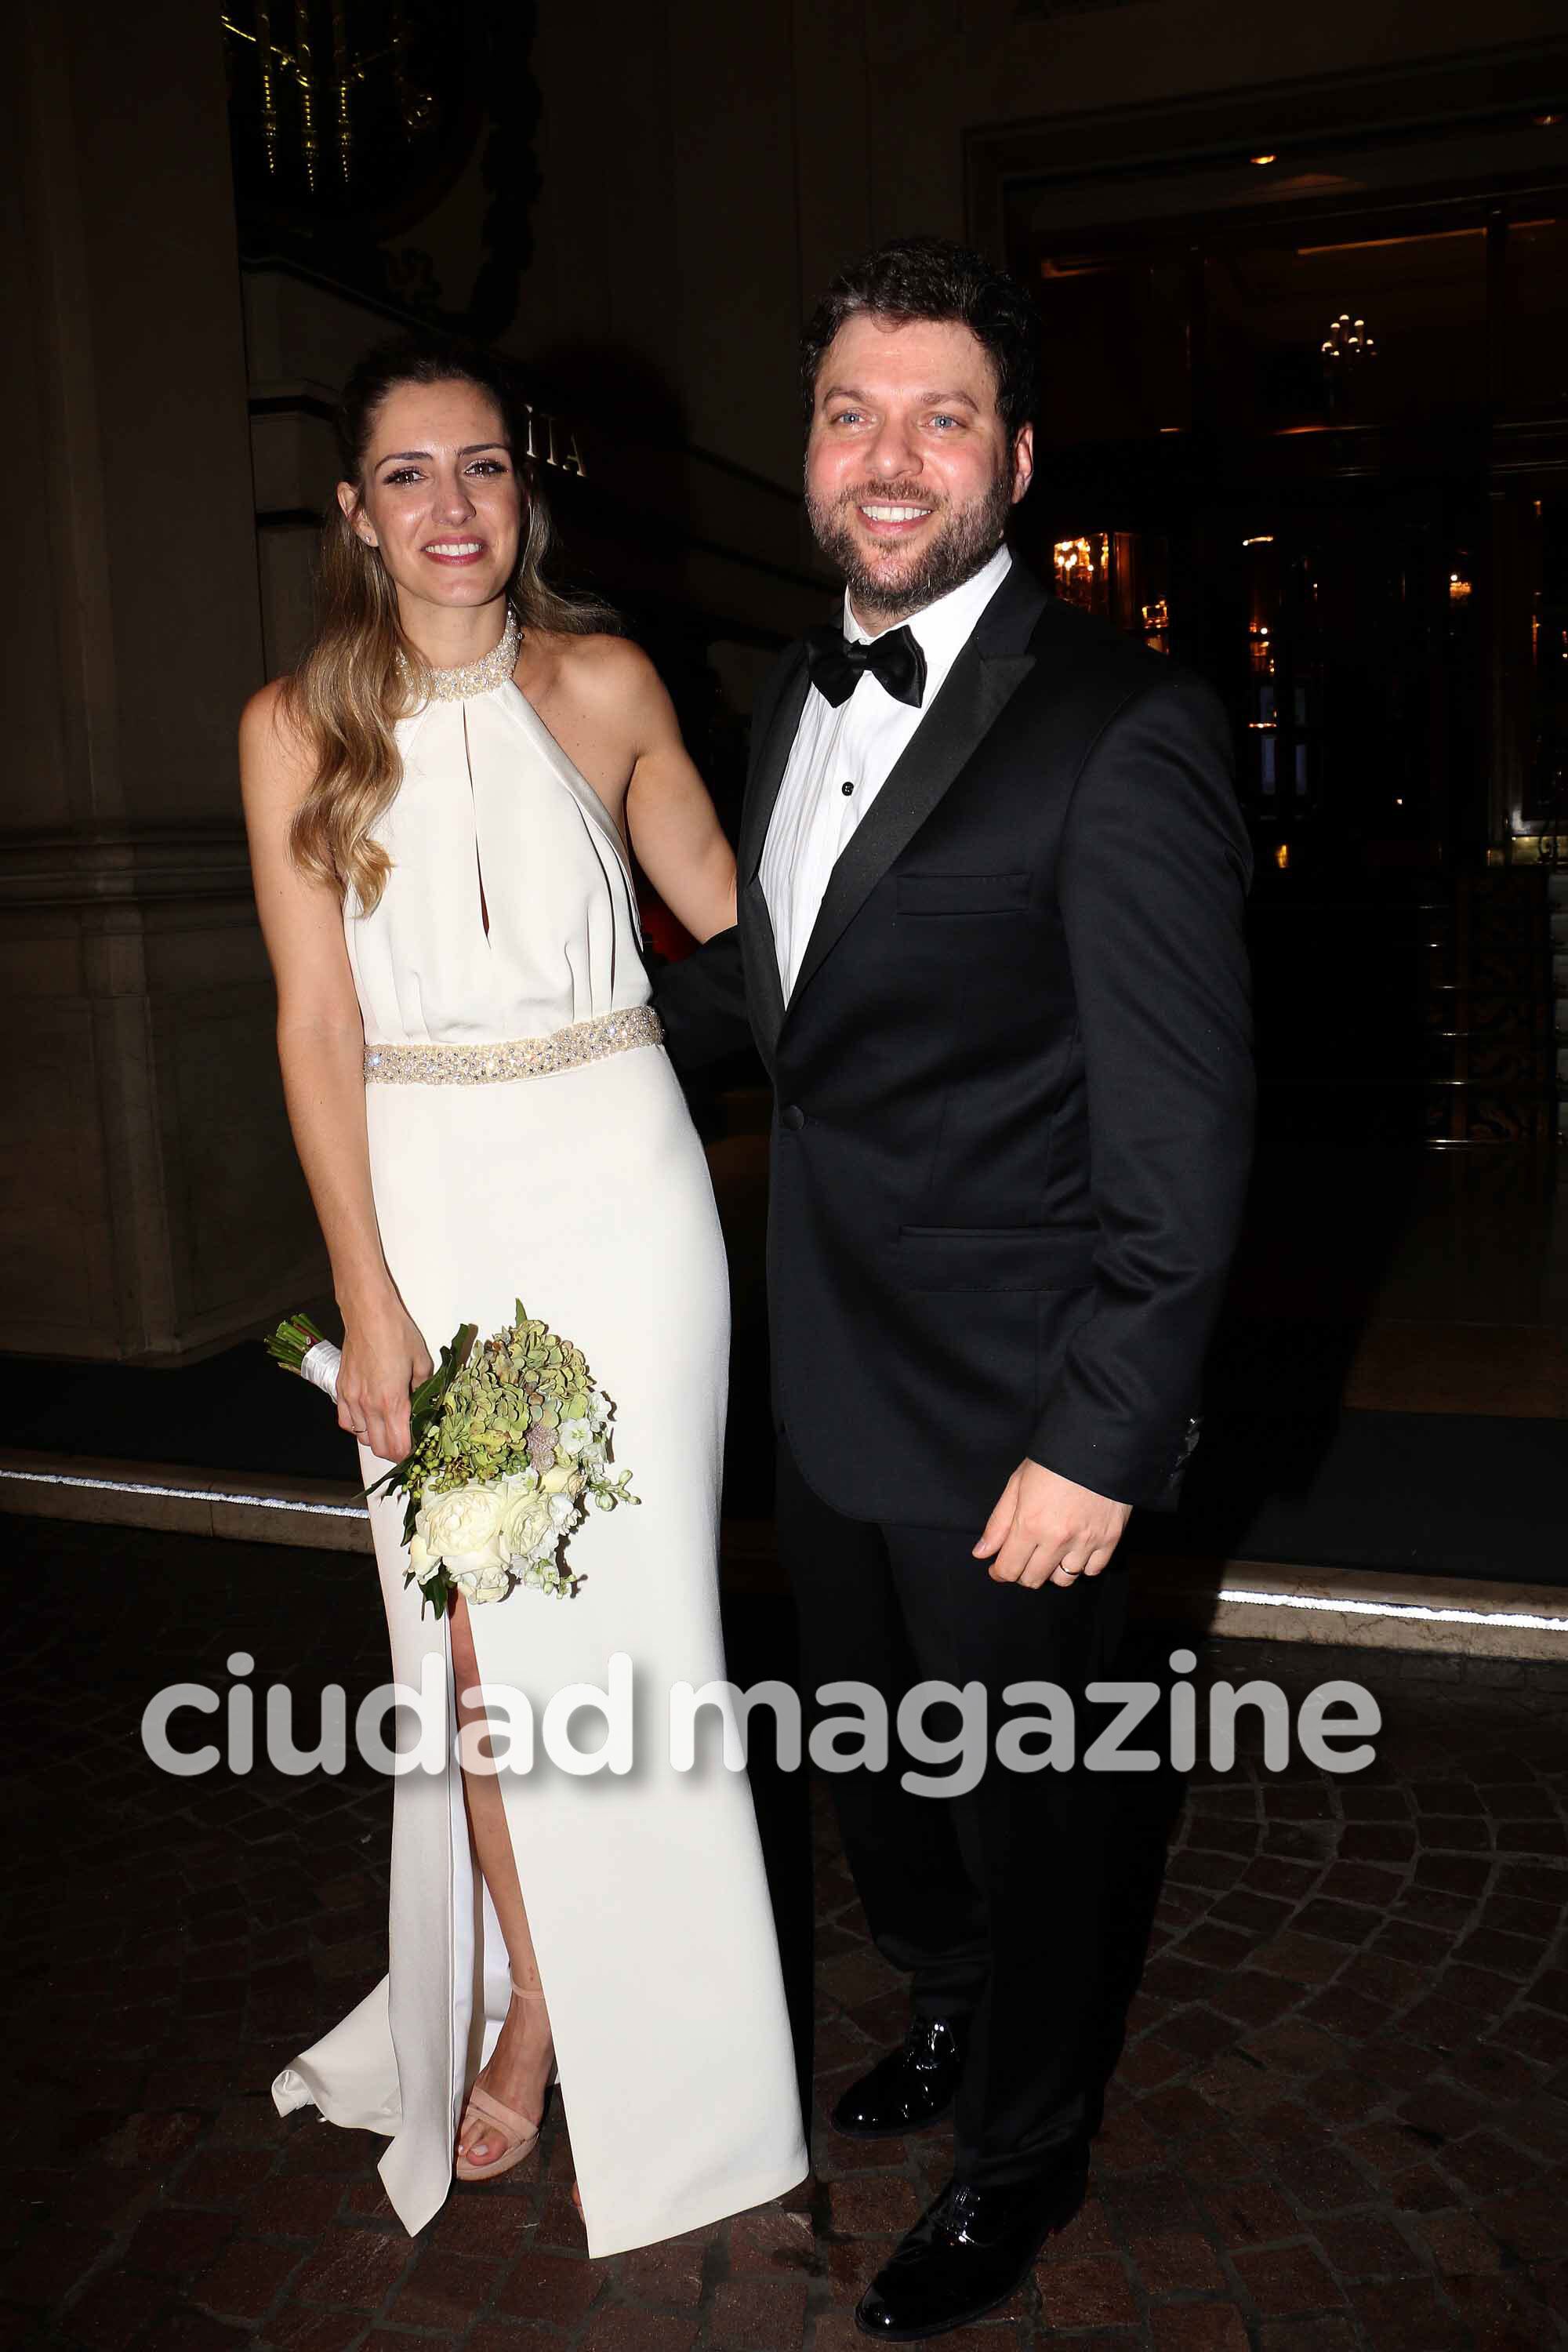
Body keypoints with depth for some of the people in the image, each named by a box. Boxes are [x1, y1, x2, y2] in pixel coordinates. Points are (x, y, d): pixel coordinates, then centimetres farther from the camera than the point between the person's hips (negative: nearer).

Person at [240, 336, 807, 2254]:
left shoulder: (604, 685, 1)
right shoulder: (297, 728, 0)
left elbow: (729, 905, 12)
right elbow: (317, 1024, -3)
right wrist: (367, 1292, -7)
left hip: (613, 1183, 0)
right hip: (425, 1199, 0)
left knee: (622, 1604, 8)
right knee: (473, 1628, 8)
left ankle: (638, 2025, 31)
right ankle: (524, 1993, 31)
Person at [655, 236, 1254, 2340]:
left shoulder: (1121, 729, -19)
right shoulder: (799, 697, 6)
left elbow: (1185, 1133, -19)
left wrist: (1102, 1443, -19)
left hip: (1010, 1422, -7)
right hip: (830, 1387, 7)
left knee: (1016, 1803, 16)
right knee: (875, 1771, 25)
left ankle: (1020, 2157, 44)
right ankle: (954, 2014, 55)